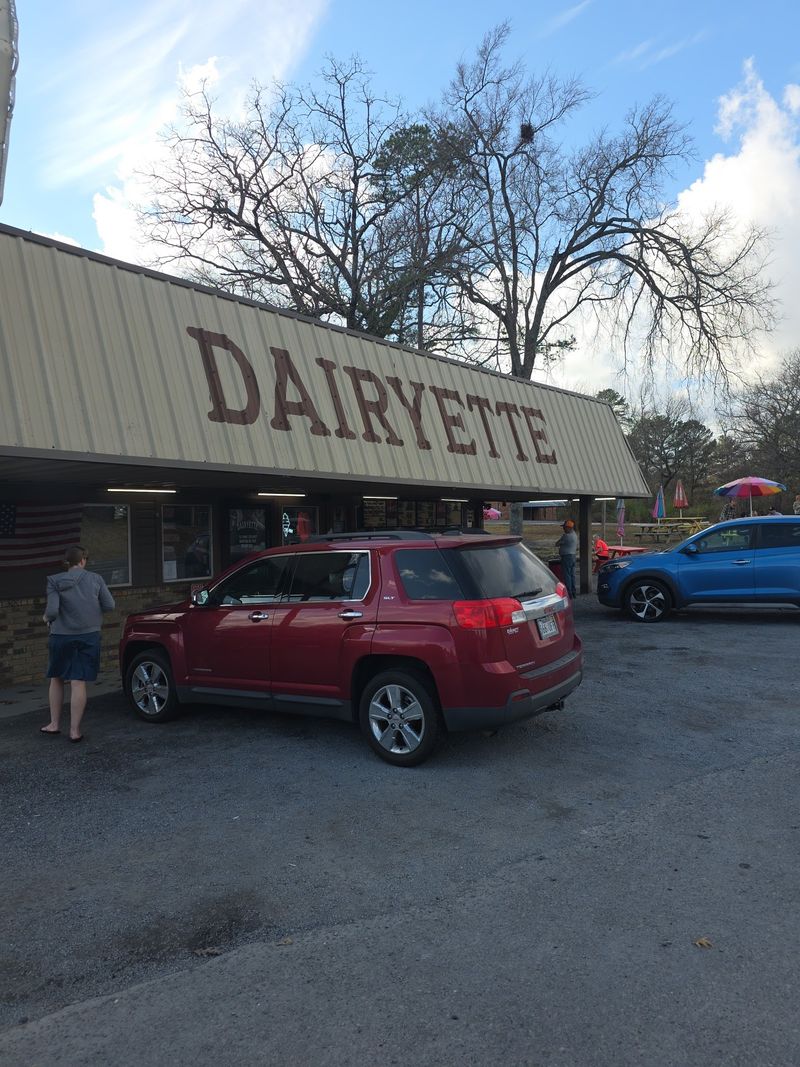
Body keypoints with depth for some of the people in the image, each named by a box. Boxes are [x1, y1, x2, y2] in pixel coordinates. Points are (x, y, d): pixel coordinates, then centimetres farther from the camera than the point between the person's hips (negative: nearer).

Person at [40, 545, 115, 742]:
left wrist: (46, 618, 9)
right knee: (78, 683, 1)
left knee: (56, 678, 19)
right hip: (89, 635, 0)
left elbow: (52, 610, -13)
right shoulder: (95, 579, -2)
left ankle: (54, 724, 25)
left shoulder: (55, 582, -5)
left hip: (61, 636, 0)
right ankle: (75, 730, 2)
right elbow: (109, 605, -2)